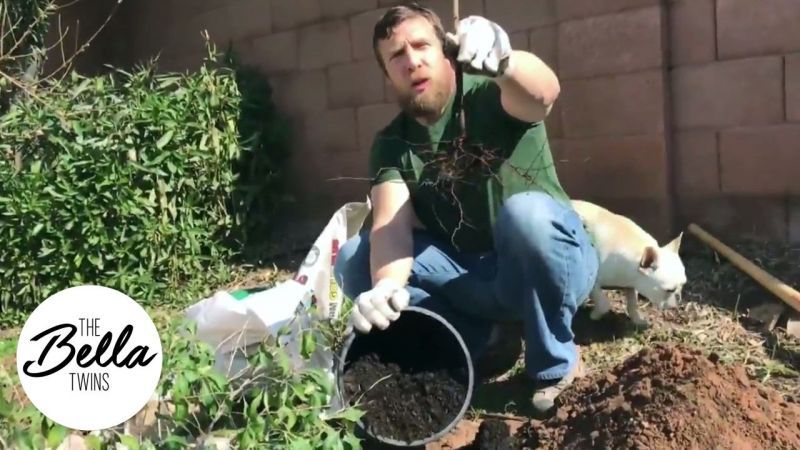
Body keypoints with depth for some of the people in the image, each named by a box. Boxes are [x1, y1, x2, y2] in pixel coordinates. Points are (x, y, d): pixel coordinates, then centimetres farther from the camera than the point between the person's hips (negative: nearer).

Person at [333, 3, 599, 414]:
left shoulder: (490, 95, -11)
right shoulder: (391, 144, -2)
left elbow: (543, 93, -36)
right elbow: (392, 224, -18)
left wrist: (502, 58, -59)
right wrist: (386, 286, -39)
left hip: (548, 265, -3)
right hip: (468, 278, 4)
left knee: (525, 211, -37)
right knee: (354, 261, -13)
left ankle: (555, 364, -14)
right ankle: (481, 339, -4)